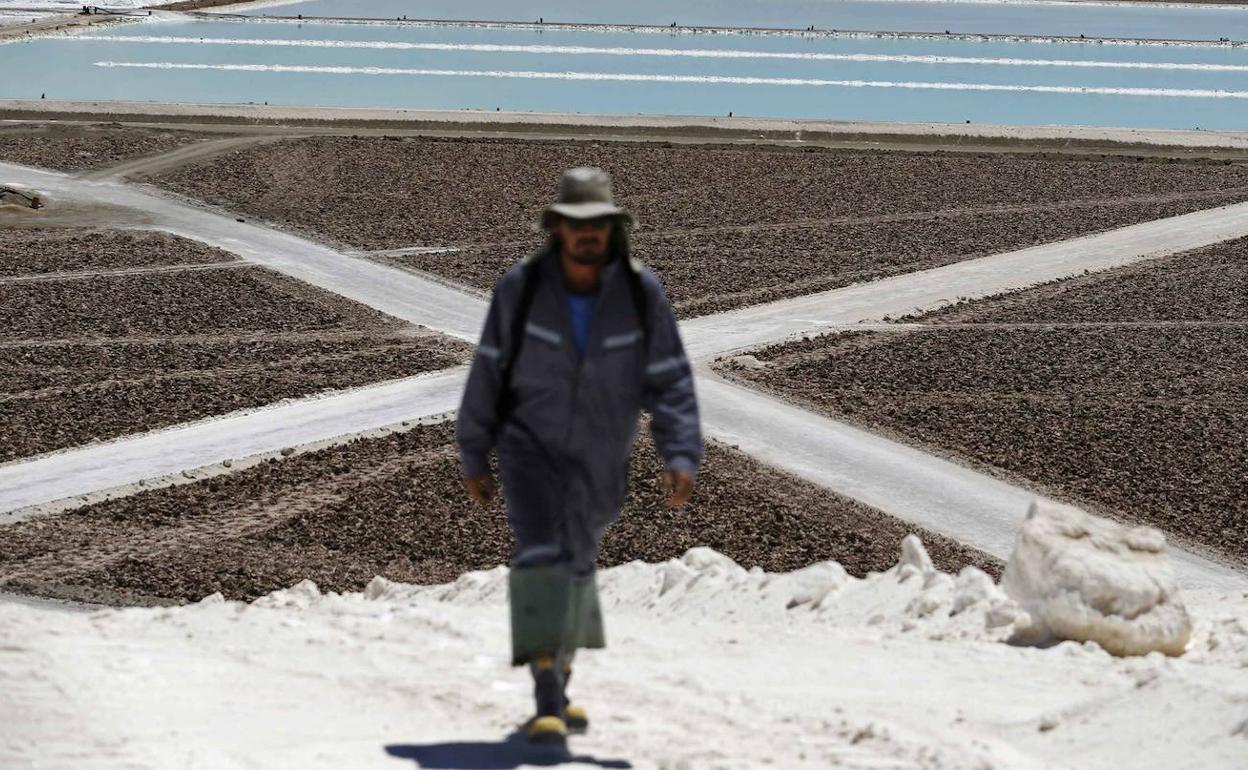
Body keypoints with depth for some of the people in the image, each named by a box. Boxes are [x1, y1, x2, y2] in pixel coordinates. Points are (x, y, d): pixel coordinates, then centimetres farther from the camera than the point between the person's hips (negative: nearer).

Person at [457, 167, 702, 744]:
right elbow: (488, 373, -6)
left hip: (599, 460, 2)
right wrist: (473, 459, -2)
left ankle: (558, 683, 39)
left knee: (575, 566, 18)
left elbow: (670, 383, -13)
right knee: (542, 557, -21)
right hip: (531, 448, -2)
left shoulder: (641, 292, -15)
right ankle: (547, 703, -25)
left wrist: (681, 457, -25)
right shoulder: (520, 289, -16)